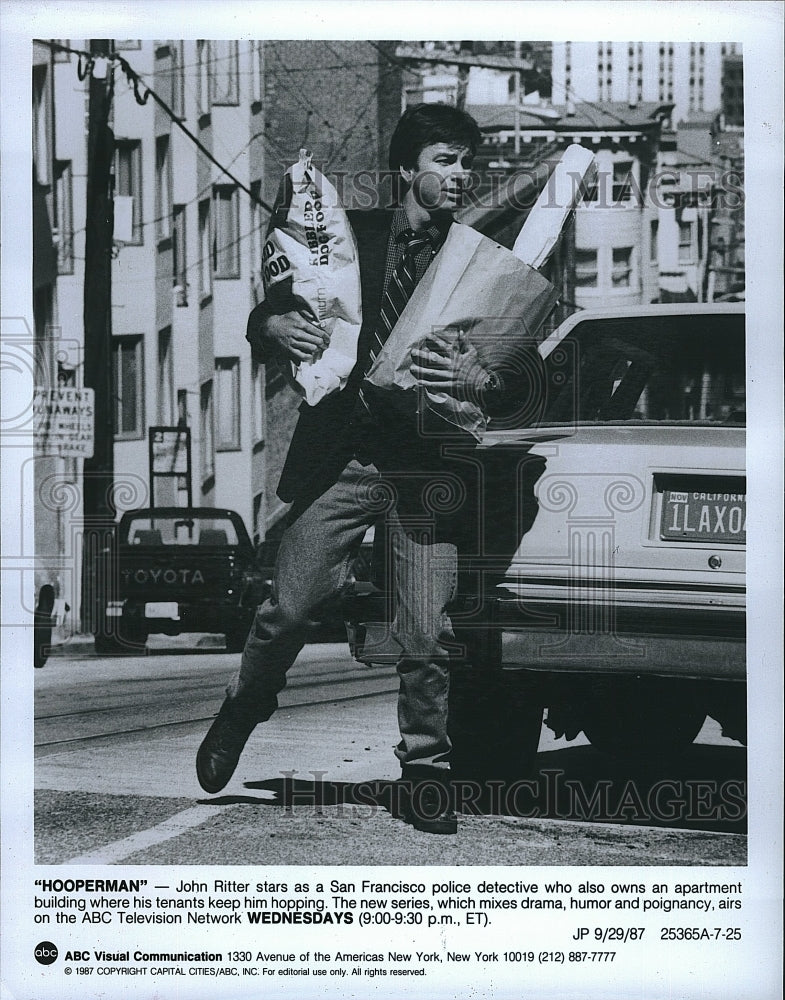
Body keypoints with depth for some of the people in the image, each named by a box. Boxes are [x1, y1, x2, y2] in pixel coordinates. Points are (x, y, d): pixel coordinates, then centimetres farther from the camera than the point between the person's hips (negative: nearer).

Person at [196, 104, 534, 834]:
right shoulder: (348, 235, 7)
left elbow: (519, 378, 3)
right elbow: (263, 320, 10)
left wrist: (479, 380, -19)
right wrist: (275, 327, -13)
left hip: (429, 466, 0)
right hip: (341, 454, 1)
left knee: (427, 636, -4)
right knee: (288, 608, 0)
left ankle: (425, 771, 13)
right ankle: (243, 709, 29)